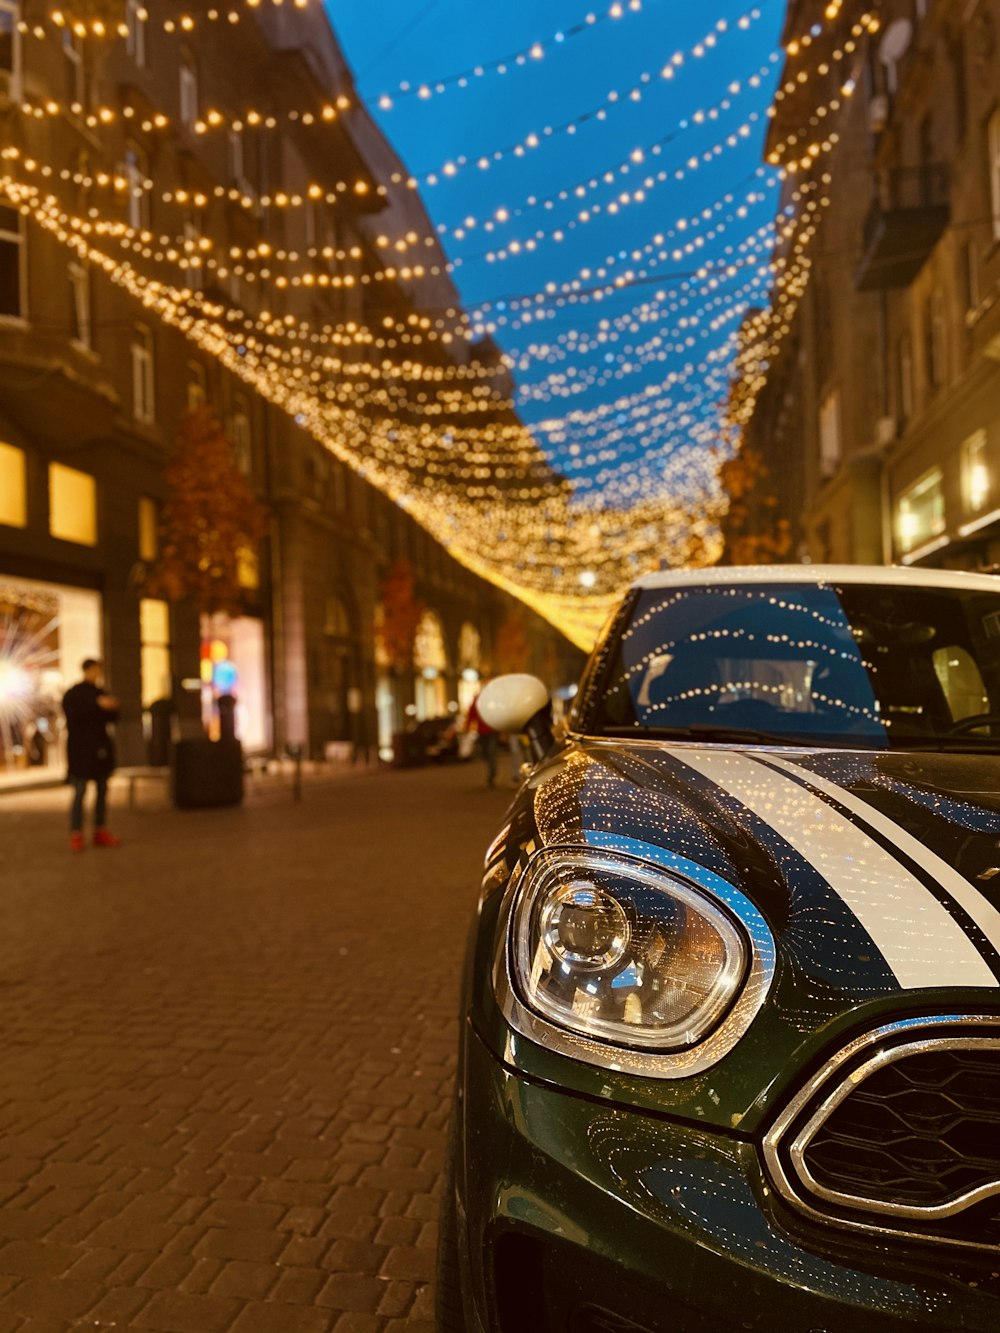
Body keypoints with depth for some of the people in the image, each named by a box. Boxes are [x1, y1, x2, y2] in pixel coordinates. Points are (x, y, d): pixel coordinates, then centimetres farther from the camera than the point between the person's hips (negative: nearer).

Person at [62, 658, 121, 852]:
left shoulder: (99, 692, 12)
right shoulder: (72, 694, -4)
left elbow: (110, 718, 14)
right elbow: (74, 716, -19)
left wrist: (112, 708, -8)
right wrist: (98, 705, -24)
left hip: (100, 748, 6)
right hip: (80, 749, -6)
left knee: (102, 790, 8)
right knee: (80, 792, -8)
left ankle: (100, 832, 15)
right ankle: (75, 836, -4)